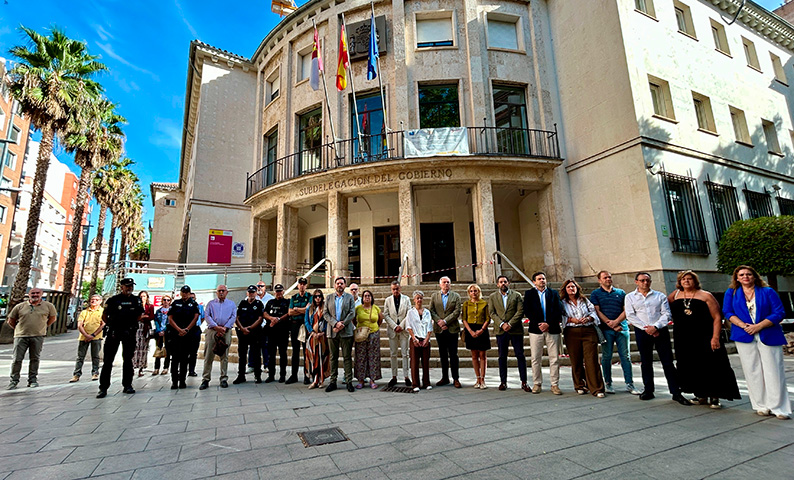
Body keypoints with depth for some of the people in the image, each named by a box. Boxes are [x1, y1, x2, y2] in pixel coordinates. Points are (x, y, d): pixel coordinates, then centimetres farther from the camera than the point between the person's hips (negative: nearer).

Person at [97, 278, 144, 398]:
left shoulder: (136, 300, 8)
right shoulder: (113, 300, 0)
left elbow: (140, 315, 16)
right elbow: (104, 315, 7)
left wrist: (131, 324, 7)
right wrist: (111, 325, 2)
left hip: (129, 333, 2)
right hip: (114, 332, -2)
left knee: (128, 359, 8)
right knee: (108, 360, -1)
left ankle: (127, 385, 16)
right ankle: (103, 388, 6)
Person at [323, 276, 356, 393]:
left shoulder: (350, 297, 7)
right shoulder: (328, 298, 11)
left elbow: (352, 313, -1)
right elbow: (325, 313, 2)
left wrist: (342, 324, -12)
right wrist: (335, 323, -13)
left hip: (346, 331, -1)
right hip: (332, 332, 2)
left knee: (347, 357, 2)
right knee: (333, 357, 8)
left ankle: (349, 382, 8)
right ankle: (333, 381, 16)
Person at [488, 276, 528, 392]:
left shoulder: (516, 295, 6)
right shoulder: (492, 297, 9)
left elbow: (520, 311, -3)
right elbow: (492, 313, 1)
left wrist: (510, 324, -13)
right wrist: (502, 324, -12)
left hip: (515, 330, -1)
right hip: (500, 330, 1)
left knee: (520, 356, 2)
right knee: (502, 357, 7)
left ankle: (524, 382, 11)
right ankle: (503, 382, 15)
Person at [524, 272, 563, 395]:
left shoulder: (554, 293, 11)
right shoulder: (529, 294, 9)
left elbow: (558, 312, 3)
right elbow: (527, 312, 0)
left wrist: (548, 324, -10)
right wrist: (539, 324, -10)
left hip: (552, 329, 1)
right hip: (536, 329, -1)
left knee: (554, 358, 2)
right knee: (536, 359, 3)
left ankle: (555, 385, 13)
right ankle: (537, 384, 14)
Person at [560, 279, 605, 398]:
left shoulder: (585, 300, 14)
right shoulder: (563, 303, 9)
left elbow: (593, 312, 9)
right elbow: (562, 317, 3)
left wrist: (588, 318, -10)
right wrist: (572, 319, -11)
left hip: (588, 331, 1)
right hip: (572, 333, 0)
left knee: (592, 360, -7)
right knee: (576, 360, 4)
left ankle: (597, 389, -2)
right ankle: (580, 386, 18)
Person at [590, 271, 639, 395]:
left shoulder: (621, 292, 13)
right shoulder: (595, 294, 7)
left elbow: (626, 310, 5)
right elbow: (597, 311, -1)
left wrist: (616, 322, -11)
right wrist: (610, 324, -11)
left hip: (622, 327, 2)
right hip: (606, 329, -2)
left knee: (625, 356, 1)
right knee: (606, 357, 1)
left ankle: (629, 384, 8)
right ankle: (608, 383, 11)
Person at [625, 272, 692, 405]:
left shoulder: (660, 296, 9)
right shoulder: (630, 297, 7)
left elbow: (666, 314, 1)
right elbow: (630, 316, 0)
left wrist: (655, 327, -13)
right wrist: (646, 328, -9)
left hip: (660, 331, 0)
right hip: (642, 332, 0)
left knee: (668, 362, -1)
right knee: (646, 362, 7)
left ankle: (676, 393, 6)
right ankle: (648, 390, 17)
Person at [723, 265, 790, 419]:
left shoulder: (768, 292, 7)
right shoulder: (731, 293, 11)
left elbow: (779, 313, 0)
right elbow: (727, 312, 4)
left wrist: (759, 326, -12)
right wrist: (743, 325, -12)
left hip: (768, 336, -1)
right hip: (744, 337, 1)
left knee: (774, 371, -2)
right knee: (752, 371, 3)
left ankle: (779, 407, 8)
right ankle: (762, 406, 12)